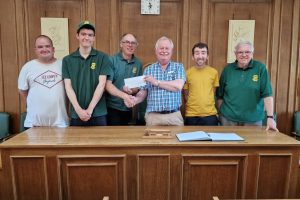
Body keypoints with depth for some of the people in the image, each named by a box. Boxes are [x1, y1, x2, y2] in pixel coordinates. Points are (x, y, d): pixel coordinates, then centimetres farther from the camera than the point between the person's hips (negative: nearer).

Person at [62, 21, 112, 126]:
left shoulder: (102, 58, 0)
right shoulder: (67, 60, 5)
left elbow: (101, 84, -6)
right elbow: (68, 87, 0)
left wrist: (90, 109, -13)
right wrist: (78, 110, -12)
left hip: (98, 113, -1)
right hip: (76, 114, 1)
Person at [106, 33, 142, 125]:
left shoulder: (138, 63, 5)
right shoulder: (112, 60, -7)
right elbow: (107, 84, -15)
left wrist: (132, 90, -13)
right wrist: (124, 96, -28)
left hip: (128, 108, 4)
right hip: (112, 107, -4)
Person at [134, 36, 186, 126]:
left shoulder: (178, 67, 4)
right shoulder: (148, 69, 9)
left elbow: (178, 86, -13)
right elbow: (143, 92, 7)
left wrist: (156, 82, -11)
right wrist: (135, 99, -14)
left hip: (174, 116, -1)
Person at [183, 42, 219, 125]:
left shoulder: (214, 72, -1)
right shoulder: (187, 73, -3)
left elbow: (214, 92, 9)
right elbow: (185, 94, 6)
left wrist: (207, 105, 5)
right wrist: (193, 106, 0)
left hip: (210, 114, 1)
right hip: (191, 115, 0)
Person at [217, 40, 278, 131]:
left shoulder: (260, 68, -4)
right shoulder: (228, 69, 2)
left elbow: (267, 94, -8)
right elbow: (220, 95, 8)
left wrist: (270, 117, -14)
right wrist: (222, 111, 5)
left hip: (253, 119, -1)